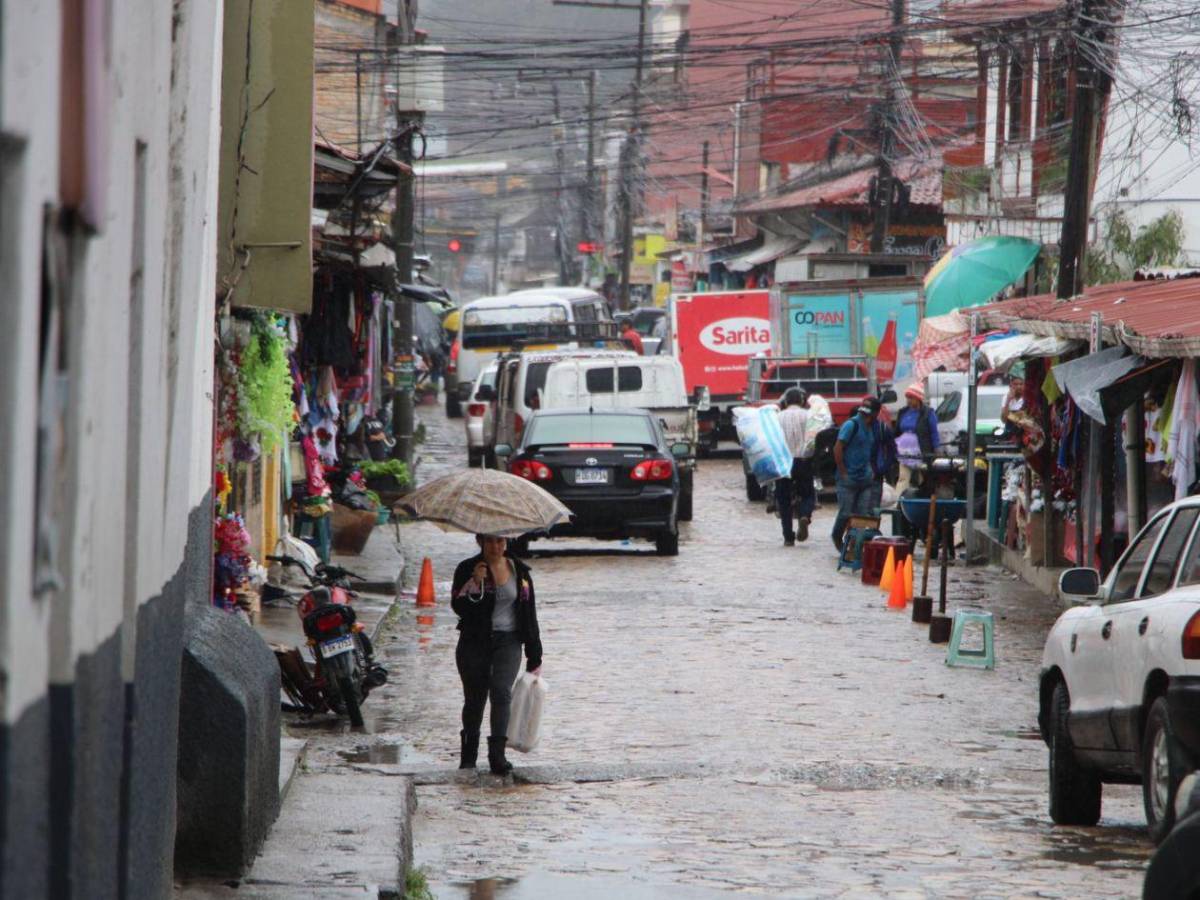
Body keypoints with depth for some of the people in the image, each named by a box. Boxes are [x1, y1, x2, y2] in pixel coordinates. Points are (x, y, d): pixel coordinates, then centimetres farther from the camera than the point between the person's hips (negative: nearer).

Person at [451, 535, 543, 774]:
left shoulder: (519, 572, 6)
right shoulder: (467, 570, 0)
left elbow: (529, 613, 9)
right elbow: (458, 607, -9)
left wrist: (534, 655, 9)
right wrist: (474, 584, -25)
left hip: (507, 642, 0)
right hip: (474, 643, 0)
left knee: (501, 691, -19)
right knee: (474, 698, 7)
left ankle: (497, 753, -24)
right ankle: (468, 753, 26)